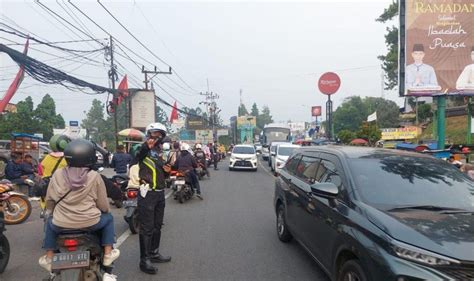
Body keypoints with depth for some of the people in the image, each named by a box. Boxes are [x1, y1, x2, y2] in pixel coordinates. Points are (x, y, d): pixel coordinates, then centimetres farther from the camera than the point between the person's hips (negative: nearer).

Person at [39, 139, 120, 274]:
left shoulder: (57, 174, -2)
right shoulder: (94, 176, -8)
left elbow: (49, 200, 9)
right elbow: (104, 206, -3)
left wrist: (53, 211, 30)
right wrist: (106, 209, 21)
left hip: (61, 224, 3)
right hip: (90, 223, -2)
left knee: (50, 222, 35)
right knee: (108, 218, 27)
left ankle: (49, 258, 35)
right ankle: (108, 254, 25)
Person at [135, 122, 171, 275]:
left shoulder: (159, 152, 15)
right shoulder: (144, 149, -10)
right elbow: (138, 156, -34)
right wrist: (146, 147, -54)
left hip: (160, 192, 8)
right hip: (148, 193, -8)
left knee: (157, 226, 17)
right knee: (147, 228, -3)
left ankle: (154, 253, 31)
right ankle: (144, 260, 5)